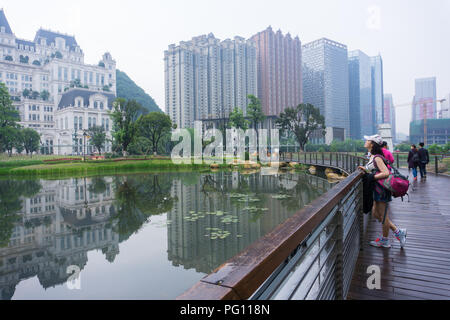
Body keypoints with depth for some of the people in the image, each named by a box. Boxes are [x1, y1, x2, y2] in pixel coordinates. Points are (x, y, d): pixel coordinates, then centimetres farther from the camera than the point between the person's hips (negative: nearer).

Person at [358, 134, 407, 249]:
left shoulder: (377, 158, -20)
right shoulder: (372, 156, 9)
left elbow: (385, 173, -28)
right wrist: (365, 169, 8)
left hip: (382, 189, -10)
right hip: (378, 189, 10)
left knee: (383, 216, 6)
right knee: (375, 213, 17)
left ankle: (384, 241, 22)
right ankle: (398, 231, 28)